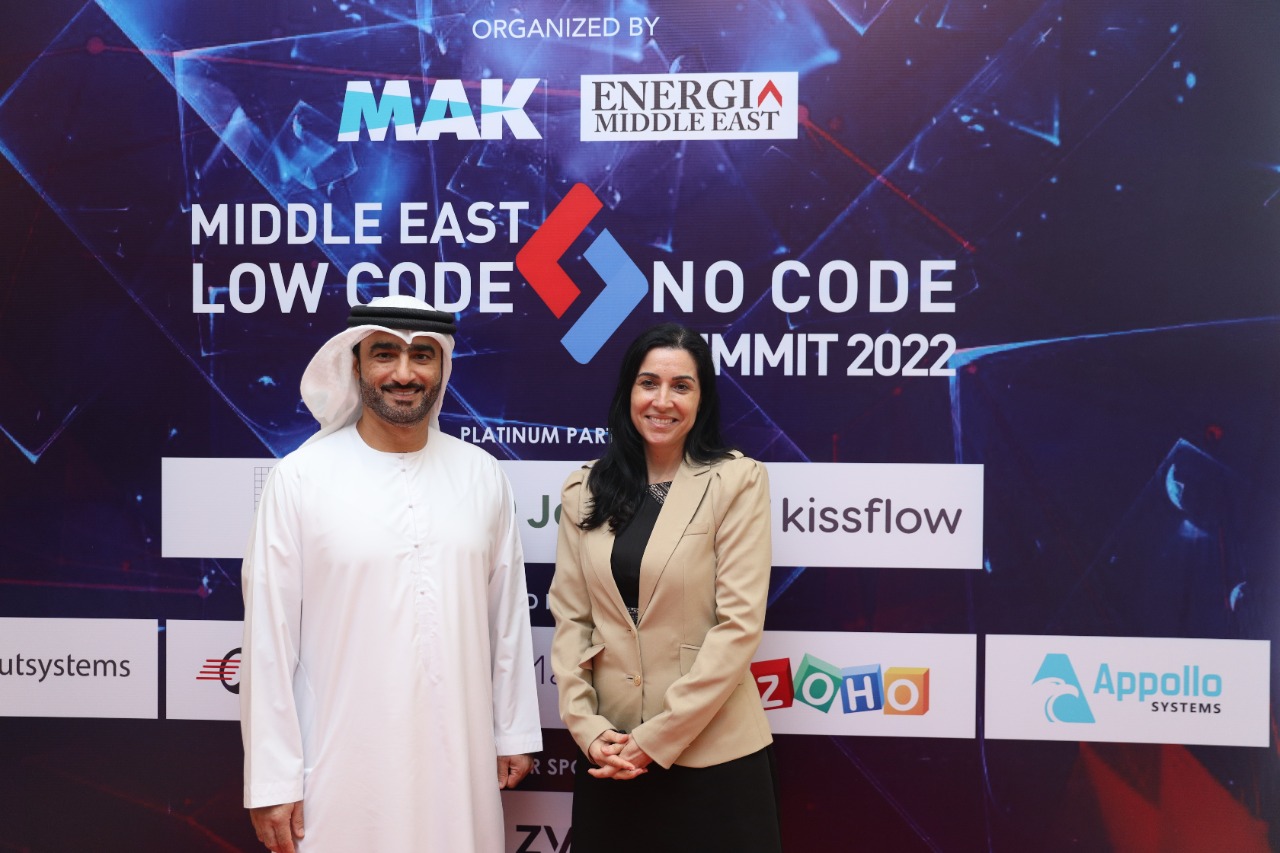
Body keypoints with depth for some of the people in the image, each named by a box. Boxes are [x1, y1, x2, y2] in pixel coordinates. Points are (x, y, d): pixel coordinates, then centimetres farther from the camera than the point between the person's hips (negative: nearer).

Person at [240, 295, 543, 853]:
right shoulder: (300, 477, -8)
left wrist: (515, 732, 9)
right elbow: (269, 636, -7)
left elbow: (509, 615, 7)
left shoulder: (482, 475, 2)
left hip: (460, 761, 3)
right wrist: (272, 780, -6)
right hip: (342, 767, -2)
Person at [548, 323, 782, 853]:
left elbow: (739, 623, -13)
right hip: (609, 751, 4)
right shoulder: (584, 491, 4)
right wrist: (585, 726, -8)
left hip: (710, 748, -3)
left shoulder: (737, 481, -8)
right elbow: (568, 616, 3)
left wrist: (658, 738, -14)